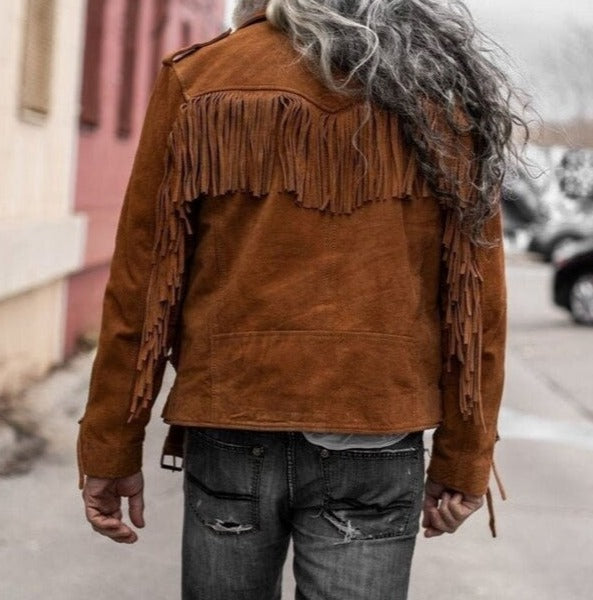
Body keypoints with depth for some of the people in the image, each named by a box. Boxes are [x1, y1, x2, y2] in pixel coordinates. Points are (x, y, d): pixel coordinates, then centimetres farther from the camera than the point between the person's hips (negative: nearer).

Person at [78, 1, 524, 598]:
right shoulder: (446, 90, 5)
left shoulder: (199, 77, 2)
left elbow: (140, 281, 0)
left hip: (229, 434, 0)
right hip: (376, 442, 1)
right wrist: (463, 460, 10)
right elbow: (477, 295, 3)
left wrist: (110, 449, 7)